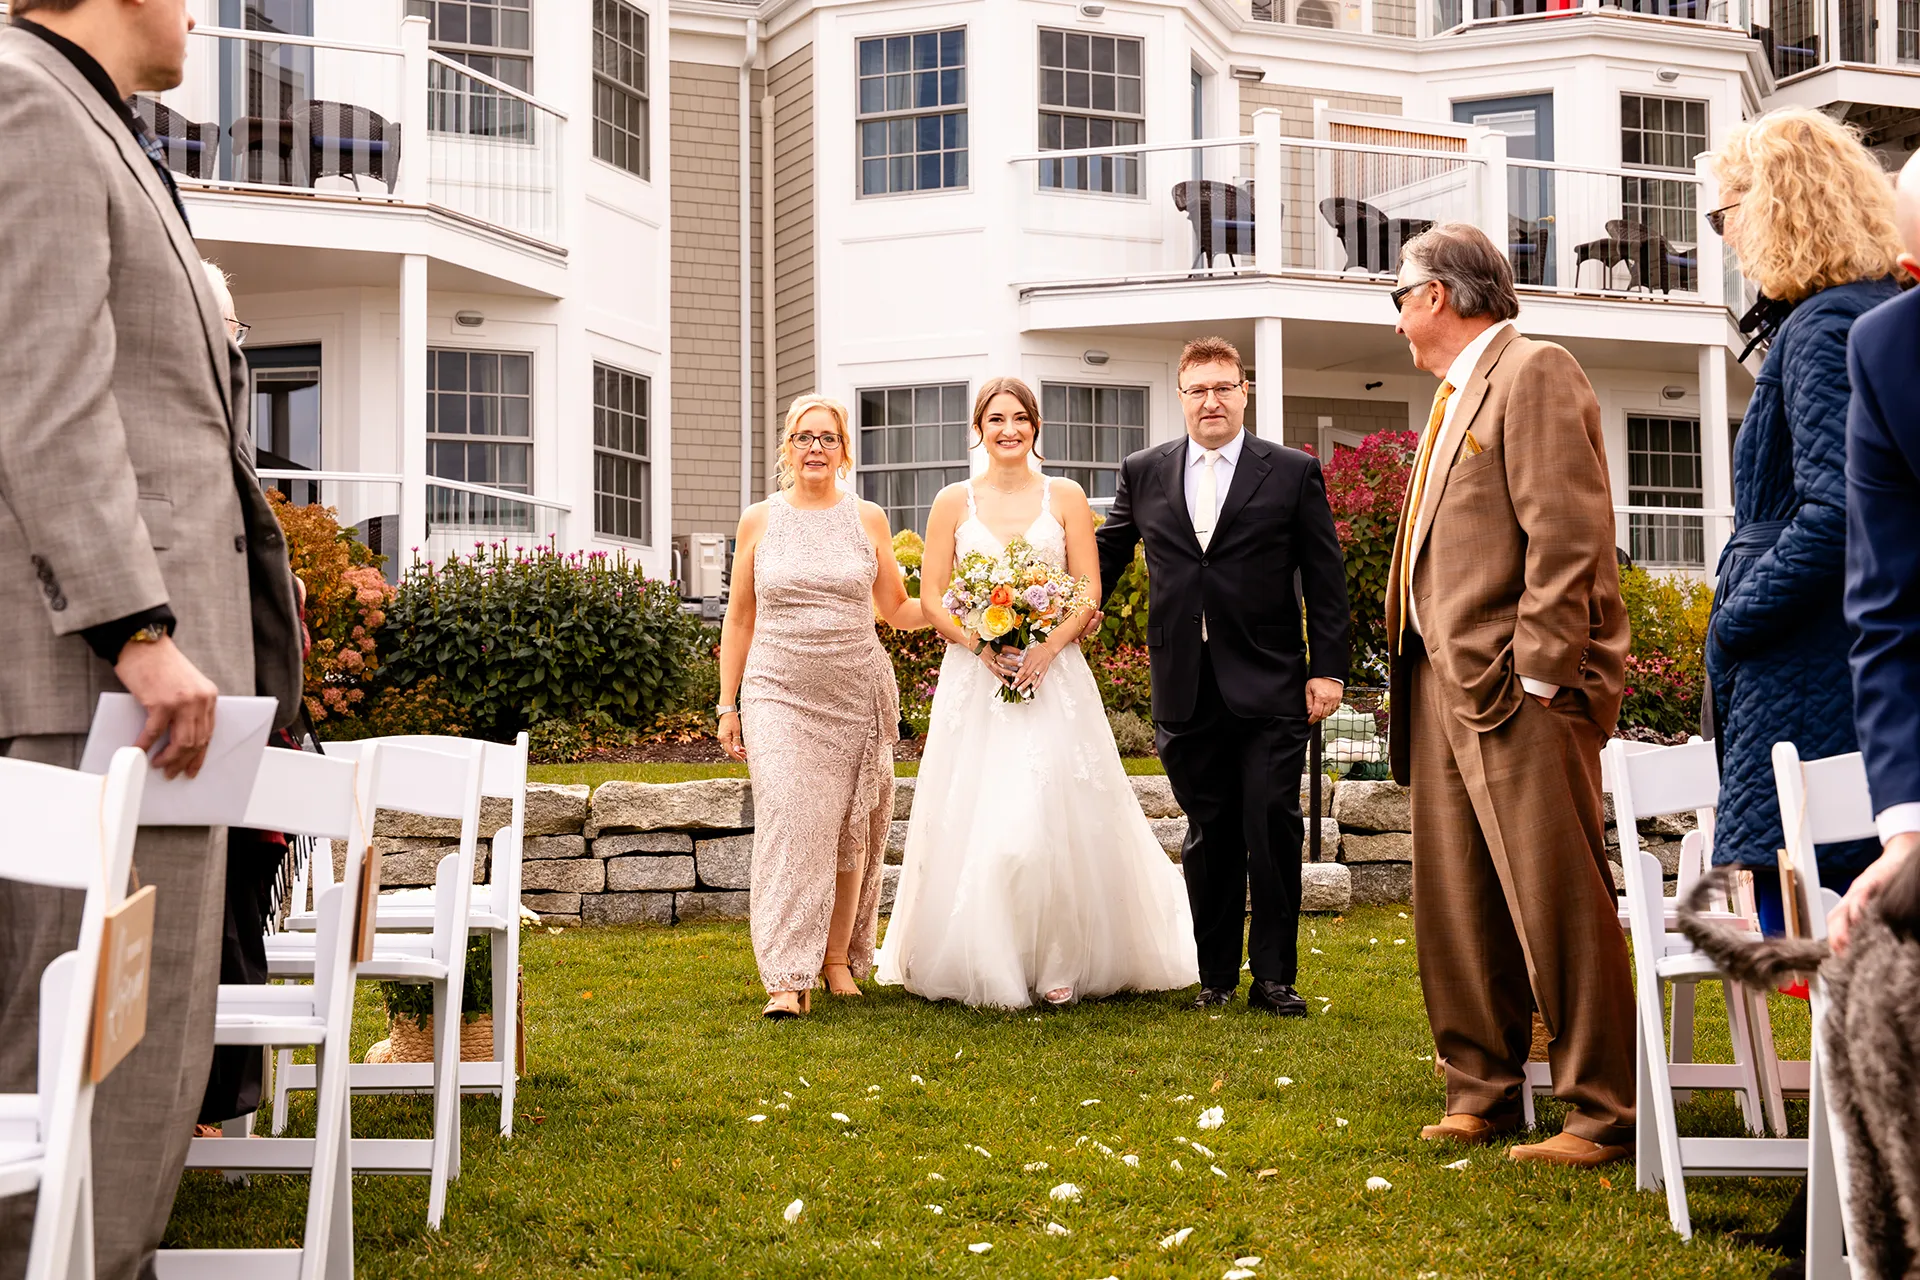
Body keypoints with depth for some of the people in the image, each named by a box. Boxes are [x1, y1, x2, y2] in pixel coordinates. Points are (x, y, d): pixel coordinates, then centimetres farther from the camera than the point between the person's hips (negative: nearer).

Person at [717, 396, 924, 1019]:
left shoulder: (868, 519, 7)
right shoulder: (759, 520, 6)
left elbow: (897, 609, 13)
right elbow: (739, 617, 10)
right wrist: (727, 702, 6)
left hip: (857, 696, 1)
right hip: (780, 694, -1)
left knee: (849, 829, 5)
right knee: (788, 823, -11)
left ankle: (838, 957, 21)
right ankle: (788, 979, -13)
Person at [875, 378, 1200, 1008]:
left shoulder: (1065, 497, 6)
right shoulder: (954, 502, 6)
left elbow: (1089, 594, 2)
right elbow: (932, 598, 3)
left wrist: (1045, 649, -13)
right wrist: (982, 645, -13)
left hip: (1052, 671, 0)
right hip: (974, 675, 1)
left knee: (1057, 817, -6)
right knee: (972, 821, -2)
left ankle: (1060, 965, 3)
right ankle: (982, 965, 8)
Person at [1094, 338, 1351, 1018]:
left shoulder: (1294, 472, 3)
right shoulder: (1143, 474, 10)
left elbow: (1325, 581, 2)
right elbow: (1107, 553, 22)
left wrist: (1328, 668, -3)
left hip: (1270, 687, -2)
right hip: (1186, 689, 2)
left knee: (1272, 826, -4)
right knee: (1209, 833, 8)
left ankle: (1273, 975, 6)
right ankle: (1216, 975, 17)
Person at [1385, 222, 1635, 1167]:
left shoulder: (1535, 374, -7)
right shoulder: (1456, 396, 21)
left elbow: (1566, 533, -16)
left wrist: (1538, 674, -20)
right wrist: (1420, 675, 13)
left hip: (1520, 693, -9)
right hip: (1443, 686, 10)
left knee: (1558, 902, -6)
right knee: (1454, 904, 11)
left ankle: (1603, 1114, 2)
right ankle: (1481, 1090, 21)